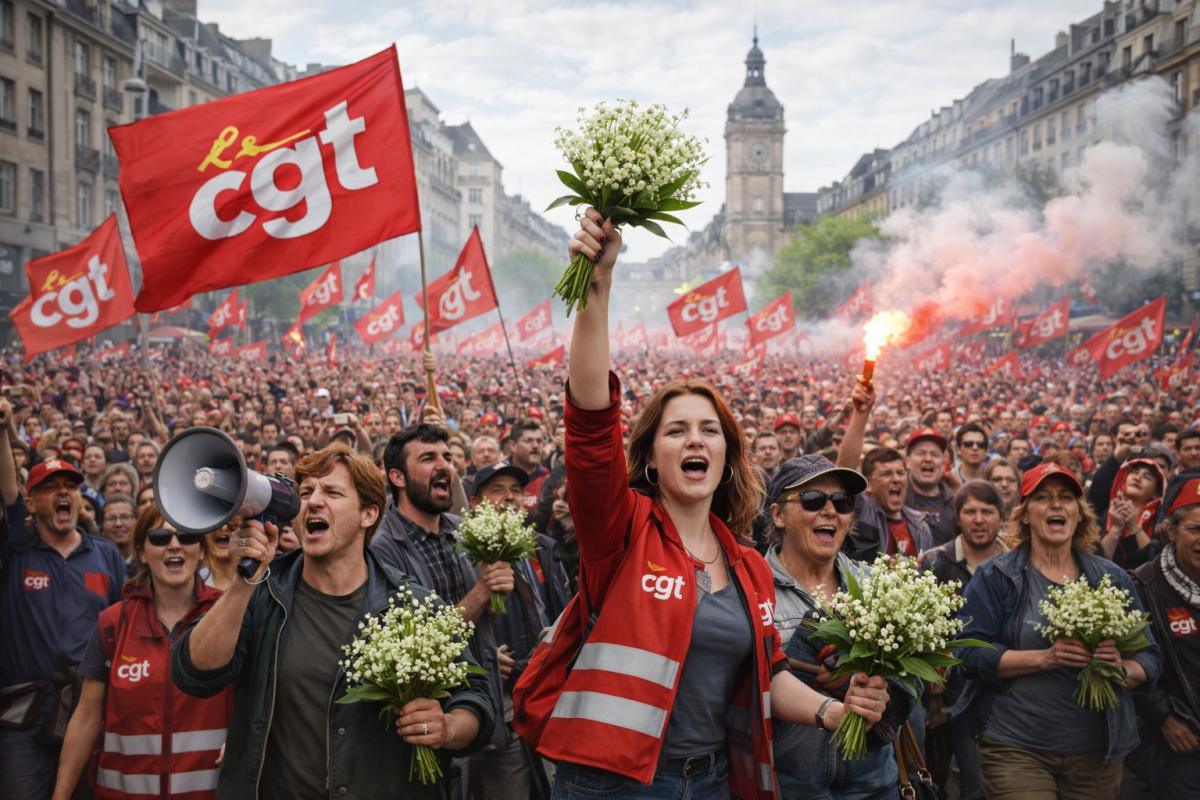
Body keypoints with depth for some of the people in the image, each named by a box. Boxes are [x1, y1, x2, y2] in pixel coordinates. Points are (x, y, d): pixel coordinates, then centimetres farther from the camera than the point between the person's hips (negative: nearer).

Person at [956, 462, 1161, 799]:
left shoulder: (1112, 578, 8)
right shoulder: (996, 577, -3)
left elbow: (1149, 658, 9)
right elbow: (969, 654, -10)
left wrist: (1123, 668, -13)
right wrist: (1043, 658, -21)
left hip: (1098, 750, 4)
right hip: (1015, 747, -4)